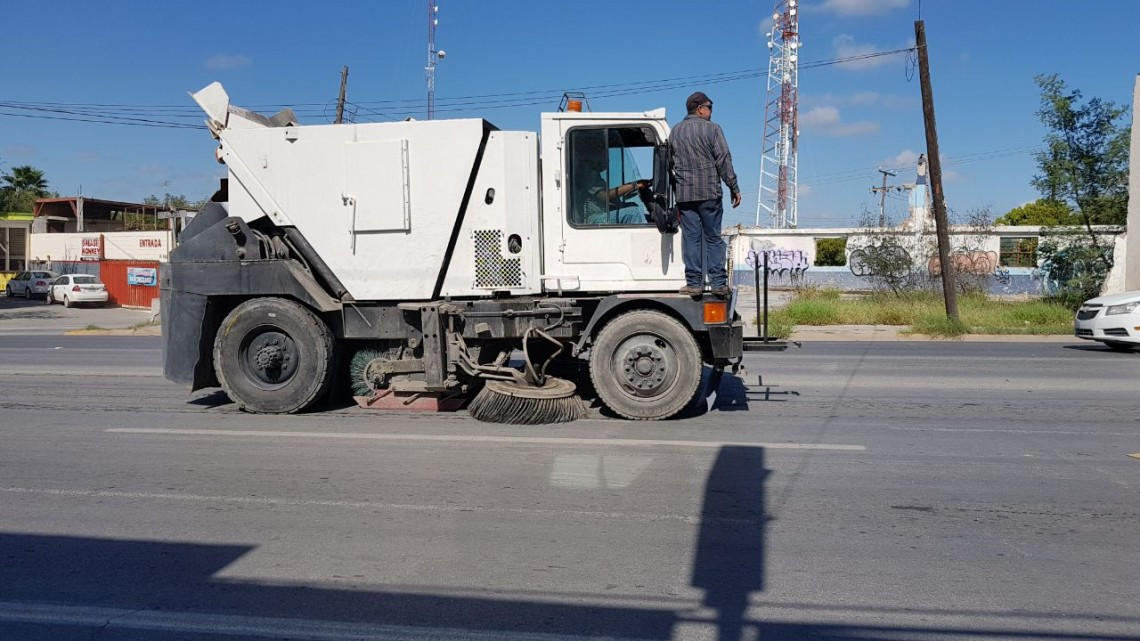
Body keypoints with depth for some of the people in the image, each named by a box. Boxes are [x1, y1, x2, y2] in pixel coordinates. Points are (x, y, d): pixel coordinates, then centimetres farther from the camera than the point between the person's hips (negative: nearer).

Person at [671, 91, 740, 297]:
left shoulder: (675, 131, 13)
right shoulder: (712, 129, 0)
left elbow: (670, 163, 15)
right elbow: (724, 160, -4)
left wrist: (675, 189, 19)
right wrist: (734, 188, 1)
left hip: (684, 193, 3)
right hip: (710, 192, -3)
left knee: (690, 238, 2)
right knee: (713, 237, 2)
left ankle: (694, 283, 0)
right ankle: (718, 282, 0)